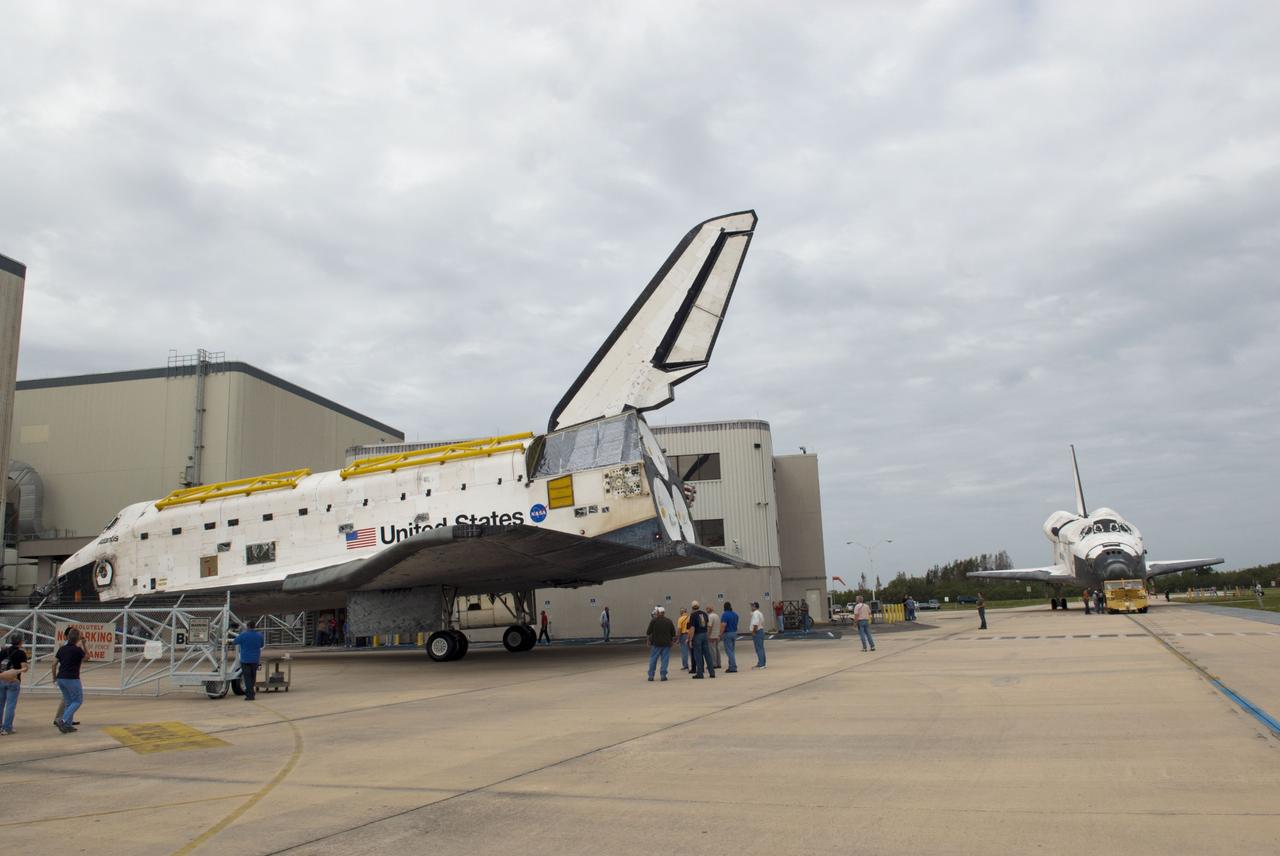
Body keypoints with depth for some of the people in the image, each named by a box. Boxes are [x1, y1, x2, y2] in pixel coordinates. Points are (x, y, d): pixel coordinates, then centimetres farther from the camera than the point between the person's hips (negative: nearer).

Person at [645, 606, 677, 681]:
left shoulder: (653, 620, -4)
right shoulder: (669, 621, 7)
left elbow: (648, 632, -2)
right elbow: (673, 633, 11)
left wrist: (648, 640, 11)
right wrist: (672, 641, 20)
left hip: (656, 644, -2)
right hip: (666, 644, 2)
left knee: (653, 660, 6)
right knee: (665, 660, 4)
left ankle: (651, 676, 7)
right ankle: (663, 676, 1)